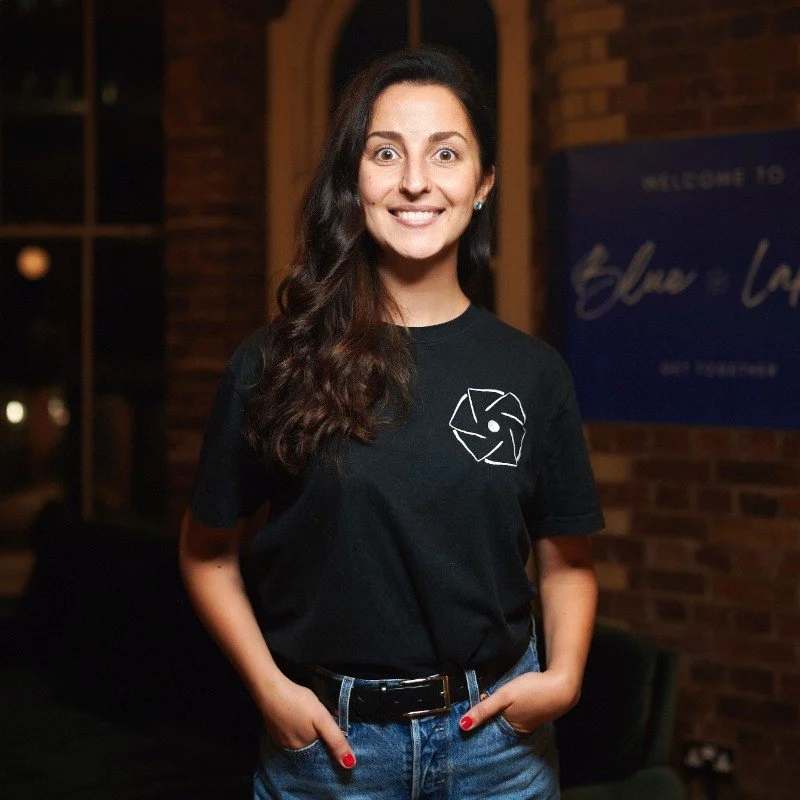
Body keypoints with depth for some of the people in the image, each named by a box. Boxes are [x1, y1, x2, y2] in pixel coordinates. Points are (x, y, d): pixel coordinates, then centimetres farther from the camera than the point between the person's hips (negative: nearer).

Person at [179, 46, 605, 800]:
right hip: (326, 738, -1)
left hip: (496, 734, 2)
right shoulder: (273, 364, -6)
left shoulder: (532, 372, -1)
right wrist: (268, 686, -9)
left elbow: (565, 562, 8)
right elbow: (208, 553, 3)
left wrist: (563, 676, -8)